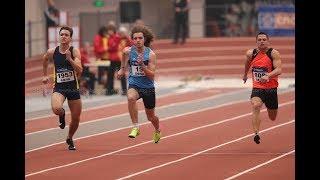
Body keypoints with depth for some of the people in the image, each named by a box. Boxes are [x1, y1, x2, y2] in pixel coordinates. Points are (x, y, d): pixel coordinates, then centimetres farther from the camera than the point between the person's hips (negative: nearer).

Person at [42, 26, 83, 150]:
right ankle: (62, 115, 9)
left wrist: (70, 59, -29)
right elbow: (45, 59, 21)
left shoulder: (75, 52, -8)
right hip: (59, 88, 0)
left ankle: (70, 139, 40)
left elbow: (79, 70, -19)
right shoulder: (52, 52, -3)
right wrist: (45, 75, 26)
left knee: (76, 118, 9)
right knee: (56, 109, -31)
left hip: (73, 88, 0)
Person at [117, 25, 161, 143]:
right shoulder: (128, 51, -9)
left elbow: (152, 75, -17)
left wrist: (142, 65, -31)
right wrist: (122, 69, 24)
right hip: (134, 84, 0)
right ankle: (135, 127, -30)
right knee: (131, 98, -37)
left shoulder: (150, 54, -15)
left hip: (148, 87, 0)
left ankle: (157, 131, 50)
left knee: (151, 117, 16)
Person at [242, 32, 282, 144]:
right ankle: (256, 134, -37)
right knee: (255, 106, -31)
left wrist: (268, 76, -42)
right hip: (257, 88, 1)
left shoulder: (273, 53, -12)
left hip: (271, 88, -1)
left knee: (273, 118, 15)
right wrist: (245, 74, 37)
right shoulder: (251, 54, -1)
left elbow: (278, 70, -24)